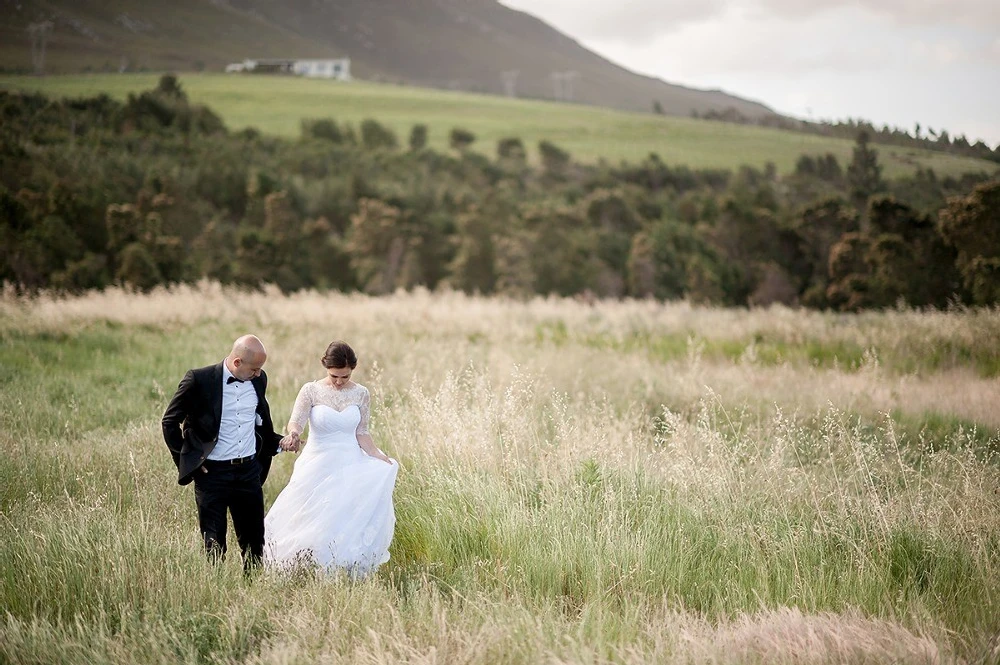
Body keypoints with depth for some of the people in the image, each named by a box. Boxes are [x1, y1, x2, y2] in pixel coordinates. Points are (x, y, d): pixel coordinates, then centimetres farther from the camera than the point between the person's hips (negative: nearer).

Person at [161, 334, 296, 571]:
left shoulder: (258, 380, 5)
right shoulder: (199, 379, -11)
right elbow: (170, 421, -2)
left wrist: (278, 441, 8)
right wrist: (186, 461, -3)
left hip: (249, 471, 4)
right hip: (212, 472, -4)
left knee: (254, 541, 9)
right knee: (214, 544, 4)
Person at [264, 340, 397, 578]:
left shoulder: (360, 394, 1)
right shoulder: (311, 391, -6)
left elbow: (361, 433, 4)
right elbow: (296, 421, -18)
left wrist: (377, 455, -11)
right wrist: (294, 433, -41)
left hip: (350, 466, 1)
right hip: (318, 467, -1)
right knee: (314, 525, -1)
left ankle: (347, 574, -1)